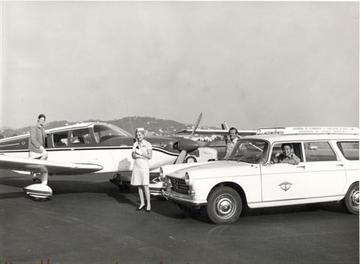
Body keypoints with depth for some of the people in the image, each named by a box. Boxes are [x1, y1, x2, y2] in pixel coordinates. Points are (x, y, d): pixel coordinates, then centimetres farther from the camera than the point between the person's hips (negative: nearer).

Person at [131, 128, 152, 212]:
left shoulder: (148, 144, -5)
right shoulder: (135, 144, 9)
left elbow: (150, 156, -11)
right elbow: (133, 156, 2)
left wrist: (140, 153, -18)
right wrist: (142, 156, -15)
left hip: (144, 166, -5)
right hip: (136, 166, 5)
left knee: (145, 186, -7)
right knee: (139, 186, 6)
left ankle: (148, 204, 1)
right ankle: (142, 203, 16)